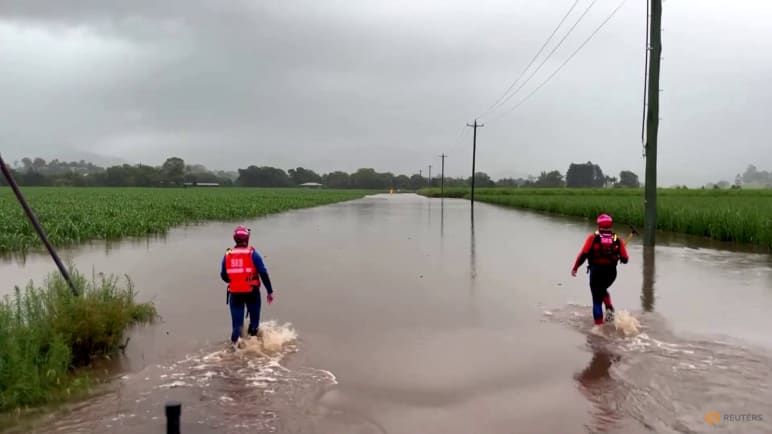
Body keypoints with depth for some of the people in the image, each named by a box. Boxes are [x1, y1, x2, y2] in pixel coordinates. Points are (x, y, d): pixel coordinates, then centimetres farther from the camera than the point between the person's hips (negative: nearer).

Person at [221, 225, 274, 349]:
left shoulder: (227, 255, 2)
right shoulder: (253, 254, -8)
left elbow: (223, 275, 9)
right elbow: (263, 274, -11)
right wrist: (270, 291, -4)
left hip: (235, 294, 2)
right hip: (252, 293, -2)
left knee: (237, 322, 10)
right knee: (254, 319, 16)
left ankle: (234, 342, -2)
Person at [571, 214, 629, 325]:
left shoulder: (593, 237, -5)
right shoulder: (617, 239, 1)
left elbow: (584, 254, -11)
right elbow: (625, 259, 1)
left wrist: (575, 267, -1)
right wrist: (618, 256, 23)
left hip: (596, 271, -2)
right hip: (611, 273, 2)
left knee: (597, 299, 9)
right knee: (602, 289, 31)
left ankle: (599, 324, 9)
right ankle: (609, 307, 6)